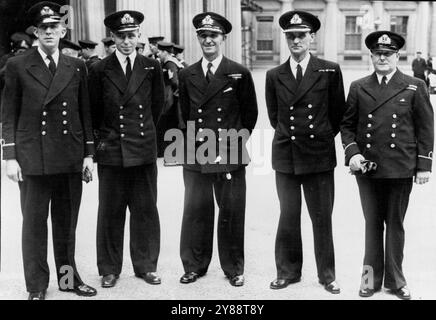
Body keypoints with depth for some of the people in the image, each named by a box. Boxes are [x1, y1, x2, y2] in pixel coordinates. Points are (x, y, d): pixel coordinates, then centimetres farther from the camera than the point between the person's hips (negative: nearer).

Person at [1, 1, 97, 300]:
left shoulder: (77, 68, 9)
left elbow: (85, 113, 11)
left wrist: (89, 153, 7)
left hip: (71, 158, 2)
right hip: (33, 157, -2)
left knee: (67, 222, 11)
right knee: (34, 223, 4)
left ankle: (68, 277, 25)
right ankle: (37, 286, 14)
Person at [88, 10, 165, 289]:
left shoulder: (152, 68, 5)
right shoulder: (100, 70, 1)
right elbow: (94, 111, 9)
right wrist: (105, 135, 10)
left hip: (144, 149, 1)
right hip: (110, 151, -1)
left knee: (146, 210, 6)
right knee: (110, 211, 5)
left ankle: (146, 265, 19)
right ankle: (110, 269, 17)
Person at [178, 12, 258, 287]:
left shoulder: (240, 74, 0)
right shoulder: (187, 76, 9)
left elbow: (251, 113, 6)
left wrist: (235, 142, 6)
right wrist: (194, 142, 13)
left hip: (230, 157, -2)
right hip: (195, 156, 3)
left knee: (231, 212, 5)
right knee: (196, 211, 6)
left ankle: (234, 268, 19)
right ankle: (194, 265, 21)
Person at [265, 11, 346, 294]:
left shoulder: (330, 71, -1)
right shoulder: (275, 76, 5)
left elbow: (338, 112, 8)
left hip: (320, 155, -2)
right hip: (285, 156, 2)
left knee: (322, 219, 5)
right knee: (288, 217, 8)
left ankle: (327, 275, 19)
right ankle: (288, 272, 22)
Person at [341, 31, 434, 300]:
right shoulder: (358, 88, 6)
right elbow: (347, 124, 9)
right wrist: (352, 152, -7)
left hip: (401, 169, -1)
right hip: (367, 167, 1)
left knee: (395, 224, 9)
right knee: (372, 224, 10)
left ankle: (395, 280, 22)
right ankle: (372, 278, 22)